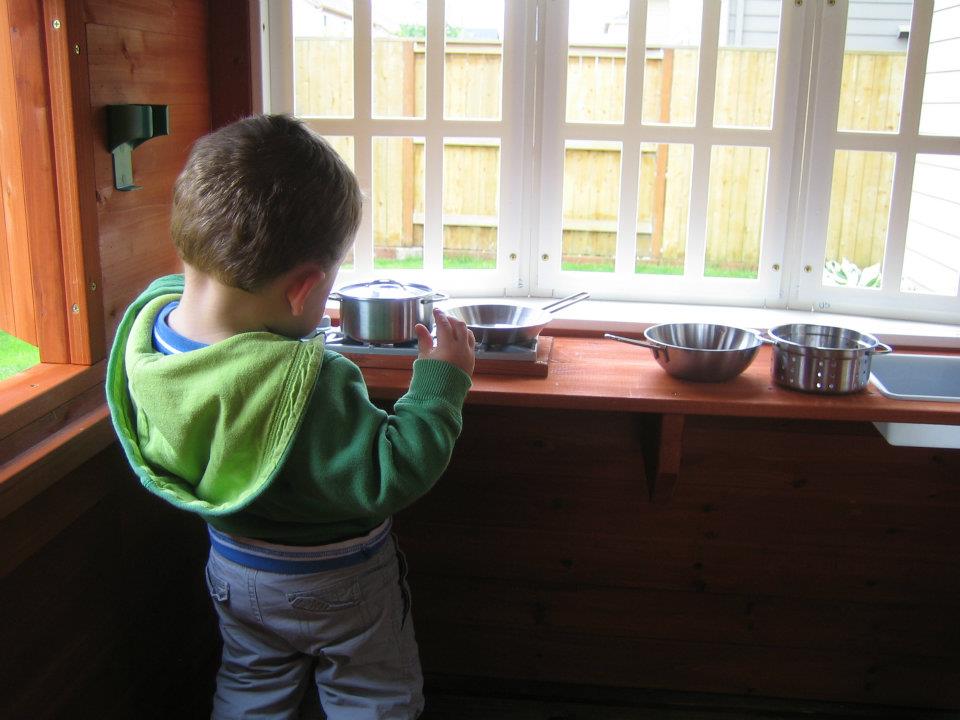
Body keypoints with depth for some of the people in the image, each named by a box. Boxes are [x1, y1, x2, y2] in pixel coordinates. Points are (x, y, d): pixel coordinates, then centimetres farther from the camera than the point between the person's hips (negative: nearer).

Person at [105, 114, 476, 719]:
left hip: (235, 570, 6)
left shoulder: (149, 320, -19)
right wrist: (441, 377, -23)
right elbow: (390, 476, -32)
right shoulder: (305, 384, -40)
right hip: (337, 585, -6)